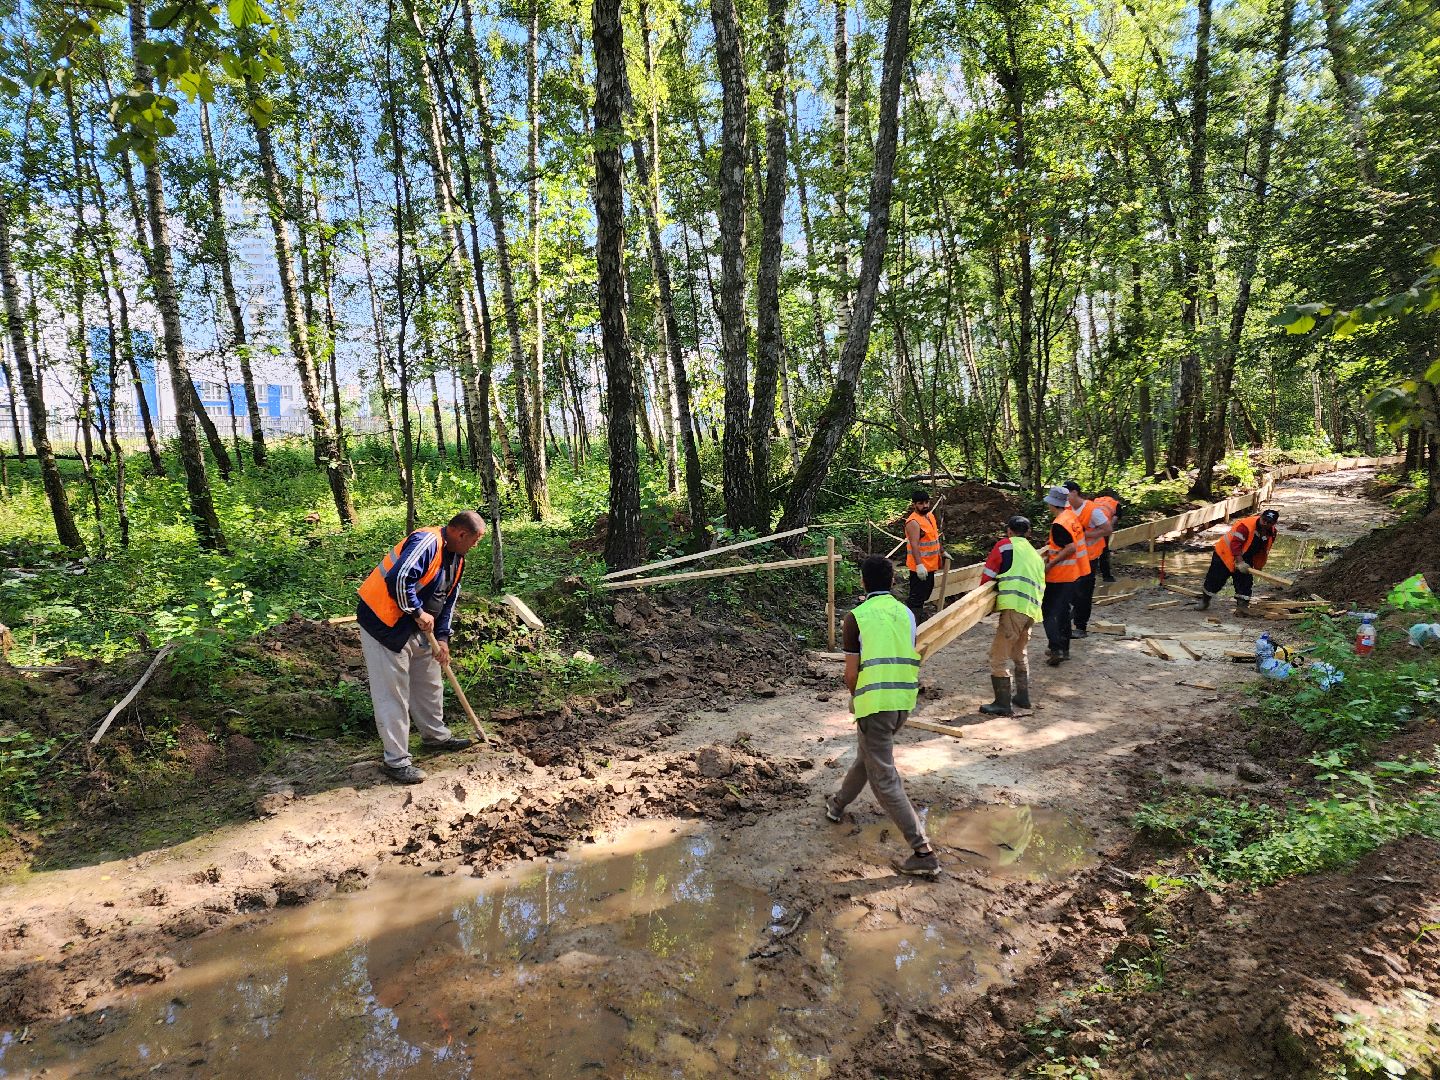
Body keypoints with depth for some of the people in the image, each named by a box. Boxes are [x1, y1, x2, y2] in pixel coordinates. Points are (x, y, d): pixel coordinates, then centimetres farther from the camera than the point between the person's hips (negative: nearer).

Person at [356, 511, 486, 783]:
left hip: (416, 628, 10)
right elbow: (399, 580, -35)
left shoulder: (456, 560, 7)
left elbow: (448, 601, 13)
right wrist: (419, 612, -22)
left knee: (429, 684, 20)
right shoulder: (426, 542, -24)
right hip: (384, 623, -10)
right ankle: (396, 761, 6)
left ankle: (435, 735, 40)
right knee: (393, 694, -3)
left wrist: (442, 638, 5)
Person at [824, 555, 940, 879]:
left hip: (874, 703, -7)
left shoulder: (856, 618, -8)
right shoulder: (907, 613, 8)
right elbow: (913, 662, 13)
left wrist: (854, 697, 15)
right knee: (867, 755, 27)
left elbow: (851, 673, -6)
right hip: (904, 702, 7)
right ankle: (838, 804, 50)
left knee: (884, 779, -1)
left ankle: (923, 852, -5)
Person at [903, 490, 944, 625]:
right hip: (920, 567, -9)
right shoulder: (913, 522, -21)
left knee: (925, 592, 21)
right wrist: (919, 565, -35)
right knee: (917, 595, -5)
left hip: (930, 564, 9)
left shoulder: (930, 516, 9)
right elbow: (914, 545, -28)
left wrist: (941, 552, 27)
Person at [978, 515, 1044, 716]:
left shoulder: (1005, 545, 5)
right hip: (1032, 610, 8)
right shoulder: (1036, 555, 26)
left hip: (1014, 607, -8)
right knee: (1019, 653, 25)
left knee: (999, 655, -4)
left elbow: (987, 575, 5)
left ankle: (1003, 704, -4)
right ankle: (1022, 697, 33)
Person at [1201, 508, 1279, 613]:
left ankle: (1242, 604, 3)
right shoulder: (1246, 525, -30)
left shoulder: (1271, 533, -4)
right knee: (1216, 578, 1)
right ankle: (1205, 599, 20)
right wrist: (1240, 562, -35)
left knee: (1245, 581, -5)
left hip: (1245, 559, 6)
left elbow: (1263, 551, 11)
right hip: (1226, 553, -6)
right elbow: (1235, 544, -31)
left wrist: (1258, 567, 13)